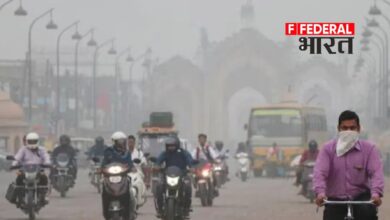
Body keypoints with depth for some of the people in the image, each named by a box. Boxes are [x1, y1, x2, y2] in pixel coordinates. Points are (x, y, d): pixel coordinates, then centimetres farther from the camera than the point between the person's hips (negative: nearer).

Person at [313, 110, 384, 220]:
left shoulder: (369, 148, -2)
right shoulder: (328, 149, -2)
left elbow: (376, 172, -16)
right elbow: (320, 172, -14)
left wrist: (376, 193, -35)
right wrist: (320, 192, -34)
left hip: (361, 197, -1)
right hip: (335, 200, 1)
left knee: (368, 211, -32)